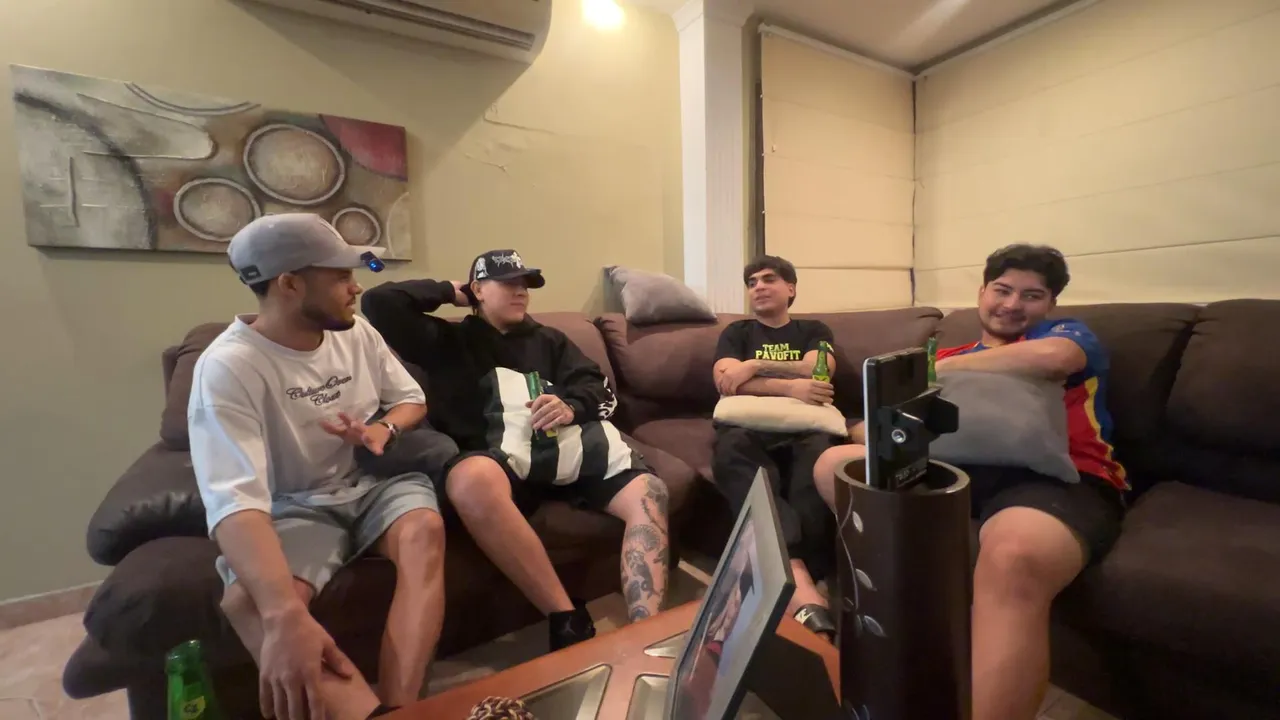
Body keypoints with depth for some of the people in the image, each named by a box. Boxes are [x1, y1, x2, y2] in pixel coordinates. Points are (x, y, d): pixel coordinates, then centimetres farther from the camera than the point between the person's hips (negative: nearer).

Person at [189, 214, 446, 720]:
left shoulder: (357, 333, 0)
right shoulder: (228, 367, -17)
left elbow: (411, 398, 13)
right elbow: (234, 501, -30)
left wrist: (384, 429, -13)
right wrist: (285, 616, -45)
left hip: (375, 481, 3)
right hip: (296, 505, -2)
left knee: (425, 529, -29)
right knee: (249, 601, -32)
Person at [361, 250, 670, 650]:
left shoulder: (548, 339, 30)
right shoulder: (448, 340, 22)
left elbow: (595, 384, 16)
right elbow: (379, 302, 11)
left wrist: (572, 407, -8)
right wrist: (448, 292, 22)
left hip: (571, 446, 3)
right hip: (501, 457, -2)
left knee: (649, 492, -23)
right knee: (471, 480, -39)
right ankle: (567, 617, -30)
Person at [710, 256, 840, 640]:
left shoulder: (814, 331, 28)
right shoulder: (737, 332, 26)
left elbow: (817, 371, 5)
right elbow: (725, 382, 4)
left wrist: (755, 367, -2)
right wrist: (788, 386, -9)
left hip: (805, 428, 1)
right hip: (750, 427, 0)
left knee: (821, 457, -39)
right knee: (731, 452, -39)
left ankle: (788, 587, -43)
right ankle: (804, 593, -51)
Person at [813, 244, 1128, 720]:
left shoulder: (1066, 333, 16)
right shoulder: (949, 356, 27)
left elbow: (1052, 357, -12)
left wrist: (946, 370, -3)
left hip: (1059, 479, -4)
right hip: (965, 473, 5)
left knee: (1012, 561, -39)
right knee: (835, 464, -11)